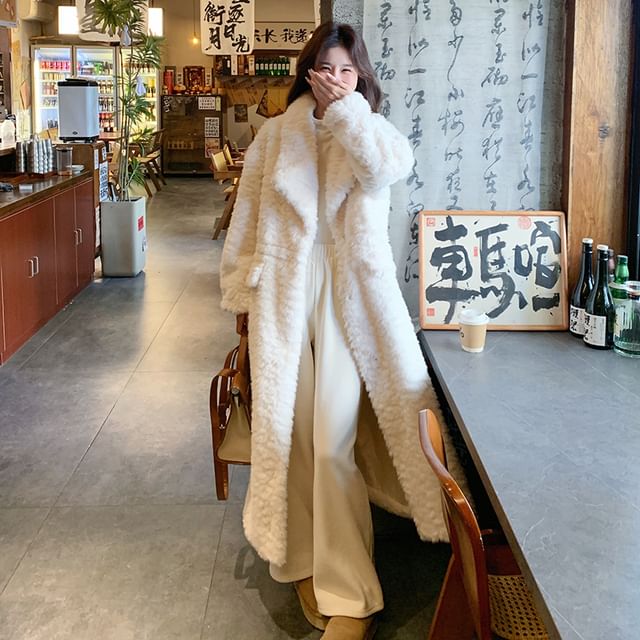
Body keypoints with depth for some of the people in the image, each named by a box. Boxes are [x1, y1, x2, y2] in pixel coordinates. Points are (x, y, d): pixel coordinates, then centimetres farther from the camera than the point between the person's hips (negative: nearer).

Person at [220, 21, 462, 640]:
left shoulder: (372, 132, 5)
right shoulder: (275, 133, 7)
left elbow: (392, 165, -20)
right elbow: (248, 214, 10)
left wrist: (345, 109, -10)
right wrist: (244, 289, 8)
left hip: (348, 296, -2)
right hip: (284, 294, 2)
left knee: (333, 446, -8)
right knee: (292, 435, 7)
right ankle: (306, 560, 24)